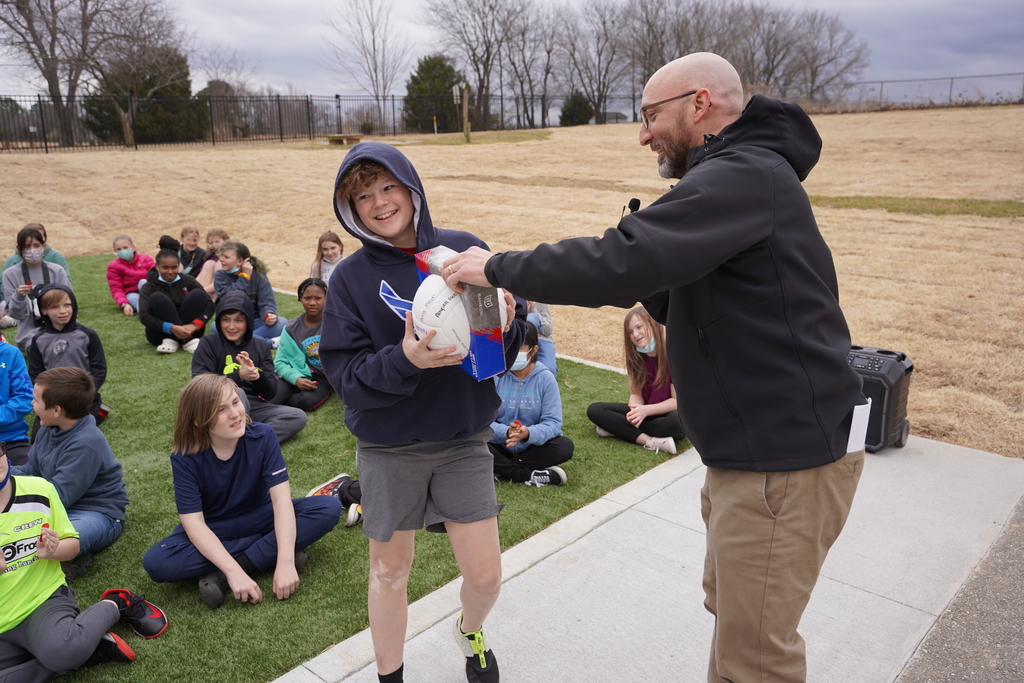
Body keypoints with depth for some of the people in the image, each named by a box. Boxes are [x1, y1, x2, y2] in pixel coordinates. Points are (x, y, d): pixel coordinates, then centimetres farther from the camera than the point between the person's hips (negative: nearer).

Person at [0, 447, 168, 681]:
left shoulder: (39, 489, -3)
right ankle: (86, 648, -10)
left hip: (44, 599, -1)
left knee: (61, 652, -34)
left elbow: (72, 544, 9)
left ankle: (116, 604, -5)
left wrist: (52, 550, -15)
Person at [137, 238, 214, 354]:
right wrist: (171, 328, -31)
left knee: (198, 294, -17)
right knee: (156, 298, -23)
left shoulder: (187, 281, 3)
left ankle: (172, 340, -23)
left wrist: (195, 325, -25)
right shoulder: (149, 287, -1)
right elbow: (143, 316, -17)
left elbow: (209, 304, -8)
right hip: (161, 334, -1)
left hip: (187, 330, 2)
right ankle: (186, 340, -29)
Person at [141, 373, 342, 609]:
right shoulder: (184, 457, -20)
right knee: (157, 563, -31)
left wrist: (285, 562, -38)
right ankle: (267, 552, -20)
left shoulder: (263, 436, -19)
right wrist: (233, 570, -38)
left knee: (329, 508, -24)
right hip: (212, 532, -1)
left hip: (259, 518, 1)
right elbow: (194, 522, -25)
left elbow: (282, 498, -26)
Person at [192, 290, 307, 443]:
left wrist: (257, 375, -19)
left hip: (253, 407, 4)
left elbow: (271, 393, 2)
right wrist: (239, 376, -26)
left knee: (298, 416, -20)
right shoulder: (209, 344, 0)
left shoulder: (261, 346, 9)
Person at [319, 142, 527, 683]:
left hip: (464, 440, 1)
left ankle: (469, 631, 45)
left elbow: (510, 344, 0)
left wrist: (507, 326, -23)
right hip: (389, 449, -1)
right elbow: (343, 372, -11)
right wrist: (403, 361, -29)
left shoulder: (465, 250, -4)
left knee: (485, 575, 8)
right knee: (389, 572, 15)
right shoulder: (350, 277, -6)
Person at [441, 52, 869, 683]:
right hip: (754, 445, 10)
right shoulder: (743, 175, 16)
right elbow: (682, 302, 18)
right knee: (729, 603, 25)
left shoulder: (743, 176, -19)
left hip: (787, 457, -10)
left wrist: (499, 268, -18)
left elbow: (624, 260, -30)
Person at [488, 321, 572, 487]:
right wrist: (505, 432, -35)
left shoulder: (545, 378, -7)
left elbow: (552, 422, -12)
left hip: (533, 447, 1)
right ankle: (532, 476, -24)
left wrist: (528, 433, -33)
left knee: (565, 446, -25)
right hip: (500, 446, -1)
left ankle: (502, 469, -19)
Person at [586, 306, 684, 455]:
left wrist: (645, 410, -27)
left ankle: (618, 429, -22)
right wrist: (636, 411, -25)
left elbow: (678, 400, -16)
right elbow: (636, 393, -2)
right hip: (644, 411, 5)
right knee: (594, 410, -14)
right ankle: (651, 441, -26)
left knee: (678, 421, -42)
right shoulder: (636, 356, 0)